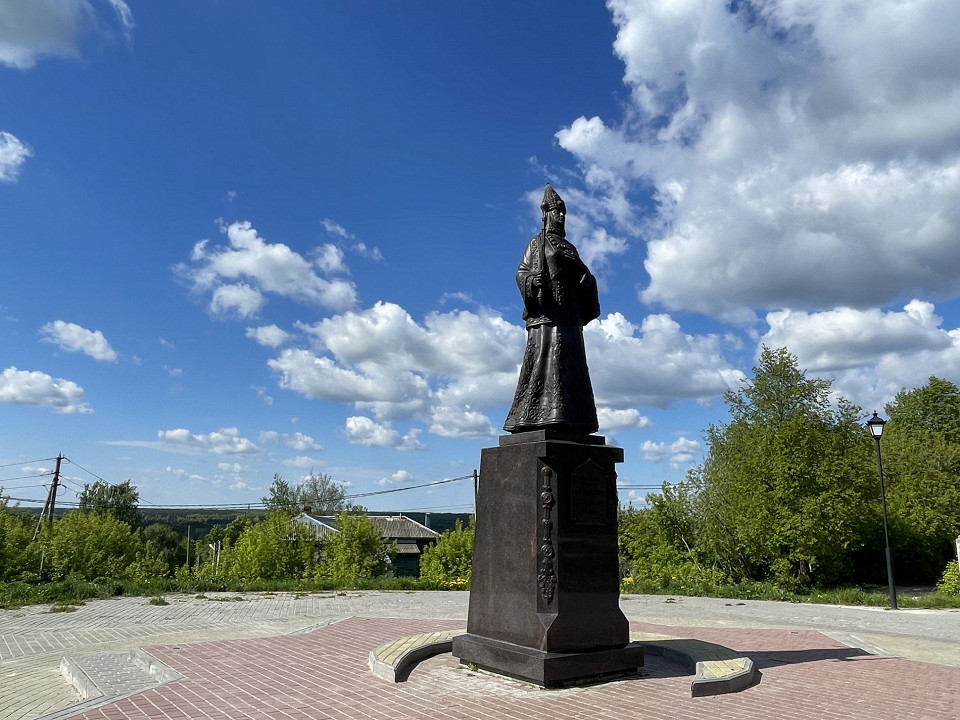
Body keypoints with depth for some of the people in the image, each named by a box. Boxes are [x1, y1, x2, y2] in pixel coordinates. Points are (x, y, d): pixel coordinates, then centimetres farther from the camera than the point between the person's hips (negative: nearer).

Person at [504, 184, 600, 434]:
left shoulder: (570, 248, 26)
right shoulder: (537, 243, 11)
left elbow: (582, 277, 20)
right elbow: (521, 272, 1)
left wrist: (588, 280, -3)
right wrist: (532, 280, -21)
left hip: (569, 314, 6)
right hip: (547, 312, -6)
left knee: (571, 364, -1)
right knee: (546, 359, -15)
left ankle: (571, 420, -2)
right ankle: (541, 419, -18)